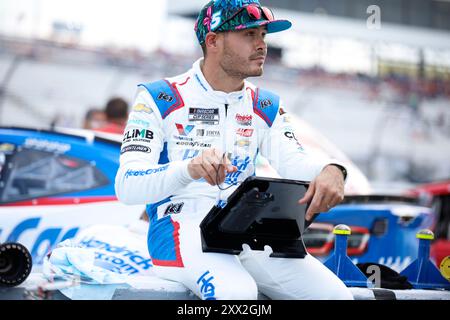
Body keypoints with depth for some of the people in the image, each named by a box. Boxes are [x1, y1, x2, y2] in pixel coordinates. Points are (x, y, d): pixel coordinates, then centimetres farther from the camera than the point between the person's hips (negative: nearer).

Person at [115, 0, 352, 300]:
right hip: (179, 229, -5)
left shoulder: (266, 107, 14)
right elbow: (126, 186, -13)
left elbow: (295, 161, -4)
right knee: (238, 292, -36)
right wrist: (189, 168, -33)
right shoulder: (159, 99, -3)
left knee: (336, 295, -13)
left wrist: (329, 171, -29)